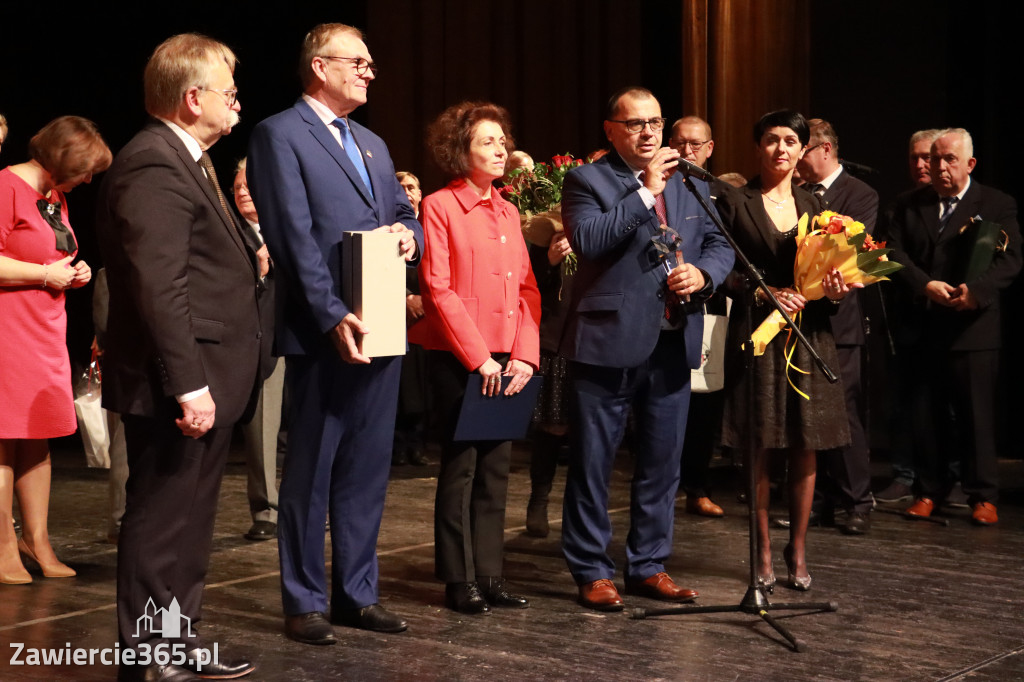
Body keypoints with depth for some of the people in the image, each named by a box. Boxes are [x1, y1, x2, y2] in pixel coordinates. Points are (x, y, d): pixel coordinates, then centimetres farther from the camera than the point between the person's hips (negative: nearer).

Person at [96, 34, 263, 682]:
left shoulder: (187, 161, 17)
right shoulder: (153, 166, -17)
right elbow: (158, 286, -24)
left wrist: (248, 255, 11)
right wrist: (188, 384, -26)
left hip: (207, 380, 11)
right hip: (180, 386, -11)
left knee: (189, 521, 18)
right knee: (162, 524, -2)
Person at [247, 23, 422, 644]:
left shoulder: (372, 144, 19)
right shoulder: (281, 135, -5)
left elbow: (405, 216, 23)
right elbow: (294, 236, -14)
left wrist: (409, 233, -2)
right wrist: (334, 317, -21)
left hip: (381, 330, 7)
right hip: (322, 335, -7)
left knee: (367, 470, 11)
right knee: (310, 472, 1)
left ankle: (358, 592, 21)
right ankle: (305, 603, 10)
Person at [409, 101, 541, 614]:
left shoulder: (507, 212, 15)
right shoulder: (440, 207, -5)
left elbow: (527, 289, 12)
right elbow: (438, 290, -11)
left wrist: (525, 355, -2)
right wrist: (479, 358, -14)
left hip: (507, 362, 6)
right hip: (458, 359, -6)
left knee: (496, 466, 8)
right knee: (461, 465, -2)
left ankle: (490, 575, 15)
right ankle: (459, 580, 6)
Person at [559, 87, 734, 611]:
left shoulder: (690, 183, 14)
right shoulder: (586, 181, -3)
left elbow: (719, 244, 15)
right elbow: (586, 240, -19)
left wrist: (703, 273, -7)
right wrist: (646, 192, -19)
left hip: (673, 345, 5)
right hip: (609, 342, -5)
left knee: (662, 462, 12)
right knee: (592, 463, 2)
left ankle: (649, 565, 24)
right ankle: (591, 572, 13)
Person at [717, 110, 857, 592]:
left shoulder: (812, 205, 13)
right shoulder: (735, 203, 1)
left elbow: (827, 270, 14)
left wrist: (835, 289, -7)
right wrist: (765, 294, -17)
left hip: (808, 333, 3)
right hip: (757, 333, -3)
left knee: (805, 448, 4)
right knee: (759, 446, -1)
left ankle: (797, 551, 15)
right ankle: (763, 553, 10)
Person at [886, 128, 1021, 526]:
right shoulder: (909, 205, 12)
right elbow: (894, 254, 2)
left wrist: (976, 289, -24)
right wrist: (926, 286, -15)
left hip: (972, 328, -3)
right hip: (921, 329, 3)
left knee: (976, 414, -2)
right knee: (924, 415, 7)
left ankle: (982, 496, 6)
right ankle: (930, 489, 19)